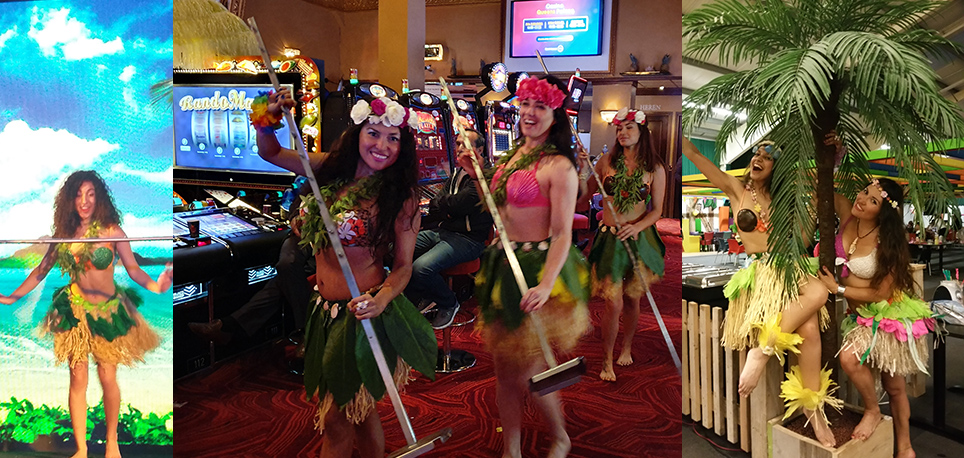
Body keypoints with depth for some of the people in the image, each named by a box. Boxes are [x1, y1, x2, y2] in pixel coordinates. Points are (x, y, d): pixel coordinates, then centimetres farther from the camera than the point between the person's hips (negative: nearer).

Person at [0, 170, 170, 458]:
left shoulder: (112, 231, -12)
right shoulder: (63, 234, -3)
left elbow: (133, 269, -14)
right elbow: (42, 269, 8)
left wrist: (154, 285, -34)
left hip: (108, 312, -2)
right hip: (75, 310, 2)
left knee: (108, 379, 5)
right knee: (78, 380, 6)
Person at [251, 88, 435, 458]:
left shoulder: (400, 198, -13)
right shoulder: (333, 169, 2)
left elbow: (403, 266, -10)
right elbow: (271, 153, 13)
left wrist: (383, 297, -29)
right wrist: (267, 119, -6)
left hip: (362, 313, -6)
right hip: (325, 311, 6)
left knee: (338, 418, 6)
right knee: (357, 408, 22)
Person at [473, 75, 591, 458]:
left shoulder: (558, 166, -13)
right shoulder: (513, 155, 12)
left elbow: (562, 233, -18)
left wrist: (546, 285, -30)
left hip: (537, 266, -8)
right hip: (502, 263, 8)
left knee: (526, 371, -1)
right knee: (503, 368, 11)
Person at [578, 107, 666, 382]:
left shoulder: (655, 169, -2)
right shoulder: (607, 161, 1)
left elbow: (657, 210, -1)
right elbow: (586, 194, 4)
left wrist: (636, 227, -19)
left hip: (640, 239, 1)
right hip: (609, 239, -1)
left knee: (632, 300, 12)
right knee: (614, 304, -6)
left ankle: (626, 348, 37)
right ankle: (607, 360, 11)